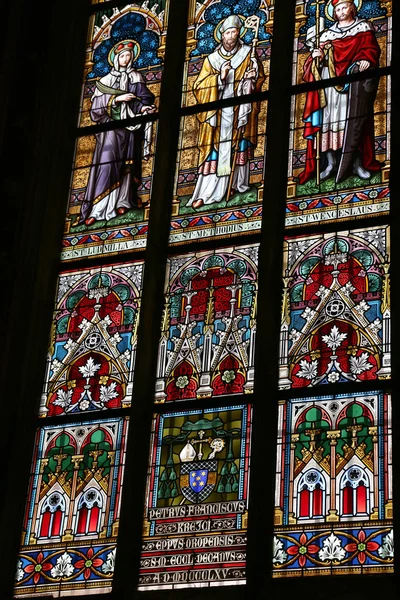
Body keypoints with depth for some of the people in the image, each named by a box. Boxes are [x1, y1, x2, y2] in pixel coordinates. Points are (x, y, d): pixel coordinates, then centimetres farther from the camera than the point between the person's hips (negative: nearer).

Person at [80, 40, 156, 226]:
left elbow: (143, 97, 3)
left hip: (129, 125, 2)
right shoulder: (107, 79, 12)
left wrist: (143, 107, -19)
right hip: (110, 125, -1)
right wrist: (117, 98, -12)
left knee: (126, 163, -3)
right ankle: (97, 209, -17)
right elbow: (98, 100, 0)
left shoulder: (136, 77, 14)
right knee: (107, 163, -12)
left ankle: (123, 202, -3)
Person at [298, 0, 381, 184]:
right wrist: (318, 56, -9)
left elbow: (370, 49, 1)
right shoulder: (328, 33, 21)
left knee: (354, 118, -10)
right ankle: (330, 162, -6)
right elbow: (321, 52, 14)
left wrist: (365, 61, -19)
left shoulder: (363, 27, 14)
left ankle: (358, 162, -11)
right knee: (328, 118, -6)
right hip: (330, 80, 3)